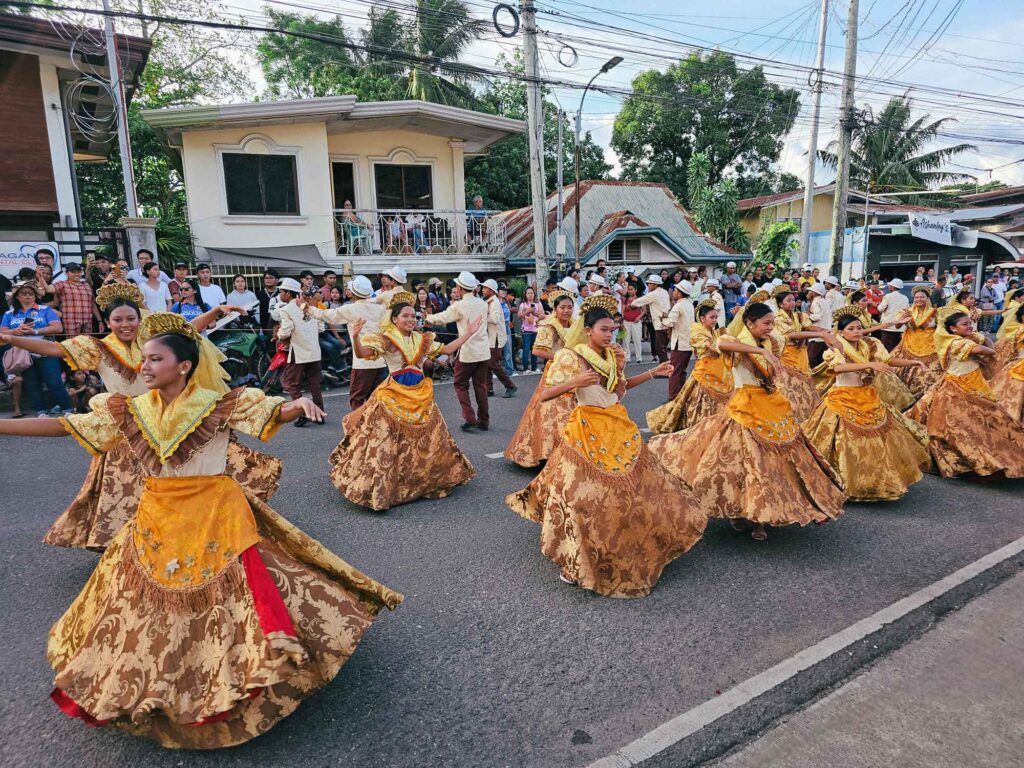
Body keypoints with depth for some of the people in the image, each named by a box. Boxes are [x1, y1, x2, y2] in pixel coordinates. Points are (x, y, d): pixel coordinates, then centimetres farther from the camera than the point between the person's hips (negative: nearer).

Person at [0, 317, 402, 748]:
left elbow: (274, 413, -16)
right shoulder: (131, 411, 2)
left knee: (230, 594, -4)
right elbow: (64, 426, 7)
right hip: (158, 520, 5)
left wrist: (300, 404, -38)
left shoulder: (218, 405, -11)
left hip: (215, 517, -5)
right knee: (150, 600, 19)